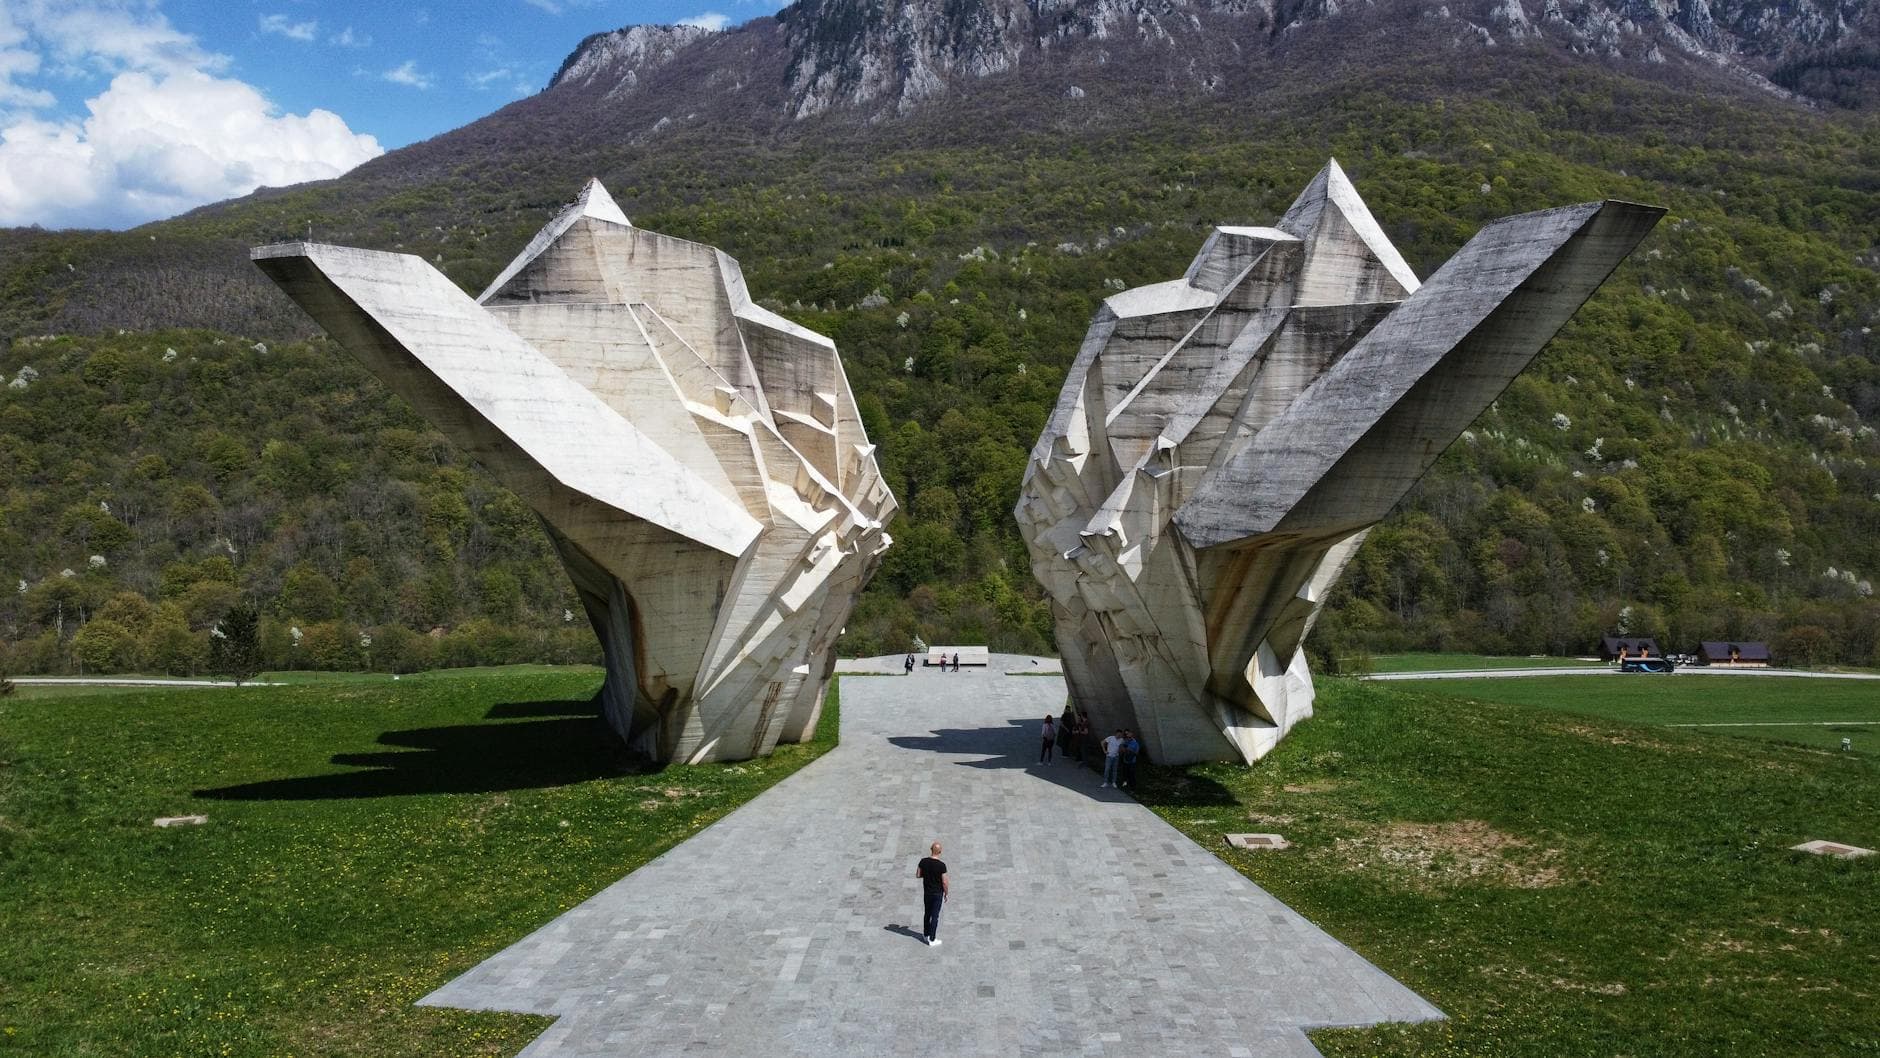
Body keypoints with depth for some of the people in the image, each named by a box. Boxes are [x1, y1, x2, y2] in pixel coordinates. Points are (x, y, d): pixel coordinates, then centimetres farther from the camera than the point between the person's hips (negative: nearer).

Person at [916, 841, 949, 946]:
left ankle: (926, 934, 35)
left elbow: (918, 875, -1)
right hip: (938, 893, -4)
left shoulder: (923, 862, -12)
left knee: (927, 913, 22)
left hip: (927, 892, 4)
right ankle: (932, 940, 11)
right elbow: (944, 882, -17)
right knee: (935, 916, 6)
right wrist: (946, 894, -2)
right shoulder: (941, 865, -23)